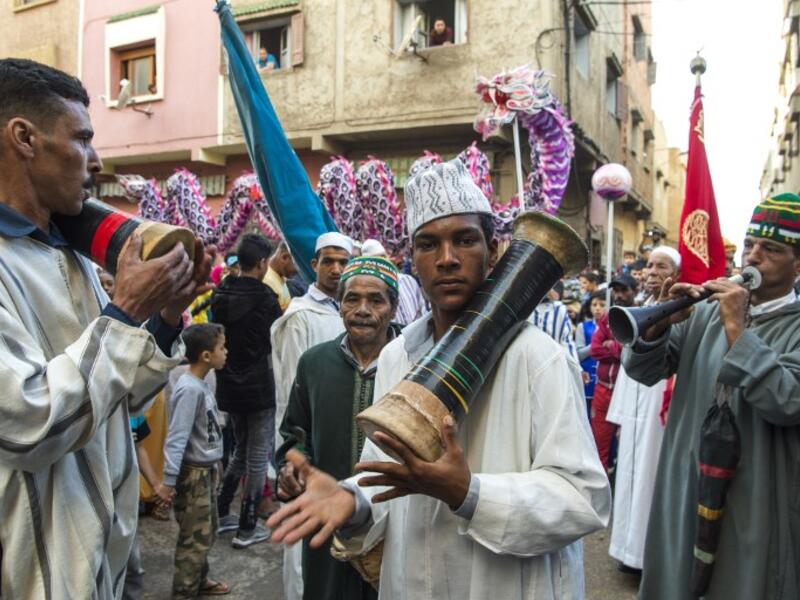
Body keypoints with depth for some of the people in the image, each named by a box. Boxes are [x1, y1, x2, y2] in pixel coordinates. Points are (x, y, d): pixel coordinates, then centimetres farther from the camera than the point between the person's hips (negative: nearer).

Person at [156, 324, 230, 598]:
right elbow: (176, 439, -25)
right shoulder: (189, 389, -24)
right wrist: (168, 481, -24)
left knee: (208, 532, 22)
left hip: (206, 470, 9)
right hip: (193, 473, -9)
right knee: (195, 538, 3)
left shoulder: (201, 385, 4)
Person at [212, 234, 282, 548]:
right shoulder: (264, 297, -17)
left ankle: (219, 514, 26)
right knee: (258, 457, 5)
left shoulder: (220, 295, 2)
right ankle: (247, 528, 11)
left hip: (229, 387, 6)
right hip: (259, 388, -6)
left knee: (241, 451, 22)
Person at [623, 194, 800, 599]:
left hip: (755, 503, -3)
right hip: (686, 490, 4)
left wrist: (737, 330, -22)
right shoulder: (706, 313, 5)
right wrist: (662, 321, -15)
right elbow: (644, 371, 2)